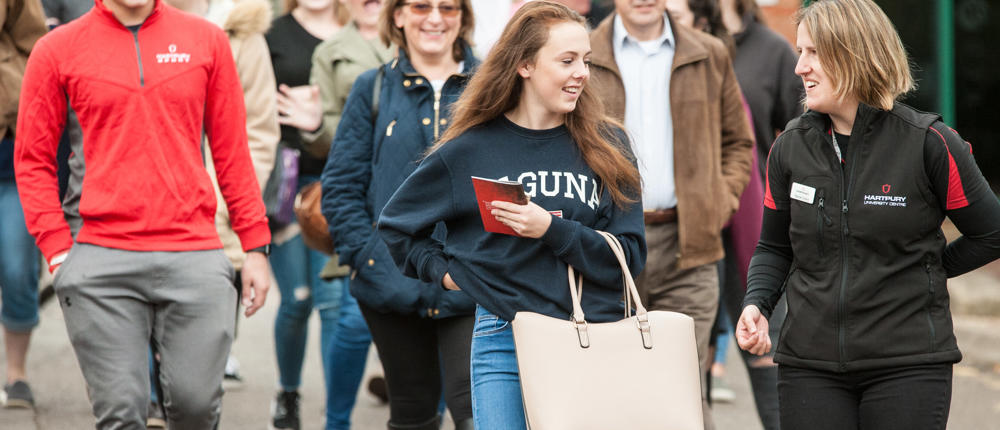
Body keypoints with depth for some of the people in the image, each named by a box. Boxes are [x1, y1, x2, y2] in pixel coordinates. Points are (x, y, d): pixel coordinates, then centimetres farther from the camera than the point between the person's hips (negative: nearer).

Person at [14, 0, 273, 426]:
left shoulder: (206, 40, 9)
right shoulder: (57, 50, 5)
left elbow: (233, 152, 12)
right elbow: (33, 160, 7)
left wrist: (256, 247, 9)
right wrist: (59, 253, -2)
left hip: (195, 257, 1)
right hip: (102, 262, -1)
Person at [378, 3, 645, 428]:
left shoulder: (606, 144, 5)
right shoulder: (470, 149, 3)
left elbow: (629, 256, -3)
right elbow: (395, 224, 17)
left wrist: (552, 229, -15)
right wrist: (442, 271, 4)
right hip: (505, 343, -1)